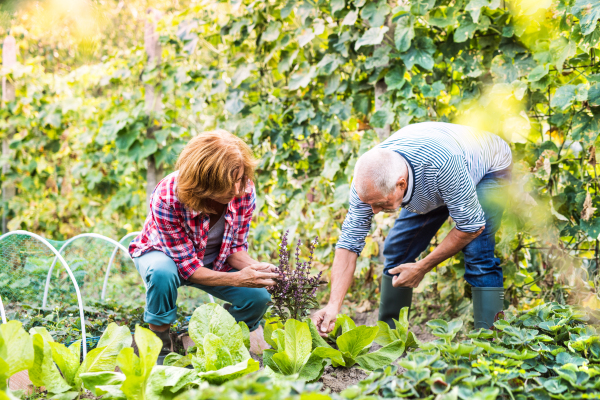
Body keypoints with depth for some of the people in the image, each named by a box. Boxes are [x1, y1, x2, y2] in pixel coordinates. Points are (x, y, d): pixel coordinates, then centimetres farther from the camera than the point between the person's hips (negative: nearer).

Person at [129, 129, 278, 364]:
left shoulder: (245, 191, -26)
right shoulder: (167, 199, -38)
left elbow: (235, 248, -12)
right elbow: (188, 267, -33)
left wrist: (254, 267, -34)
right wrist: (237, 279, -44)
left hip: (214, 261, 4)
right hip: (162, 254, -3)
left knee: (258, 297, -20)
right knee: (163, 274, -40)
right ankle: (160, 347, -16)